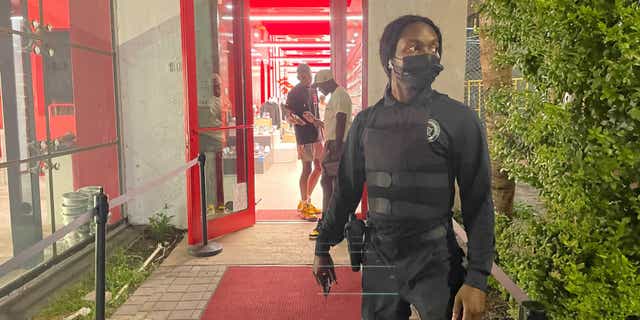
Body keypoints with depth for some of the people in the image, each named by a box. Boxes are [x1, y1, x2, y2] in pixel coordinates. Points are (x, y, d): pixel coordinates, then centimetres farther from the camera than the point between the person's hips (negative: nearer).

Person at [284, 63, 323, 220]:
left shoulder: (313, 90, 14)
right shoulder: (294, 93, -7)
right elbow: (288, 115, -11)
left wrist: (321, 133, 20)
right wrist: (292, 118, -34)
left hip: (316, 135, 8)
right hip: (304, 136, -8)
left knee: (319, 167, 12)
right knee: (307, 169, -5)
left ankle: (306, 201, 25)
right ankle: (304, 208, 5)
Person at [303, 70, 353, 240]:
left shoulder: (340, 96, -11)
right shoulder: (335, 96, 21)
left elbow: (341, 123, -19)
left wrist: (336, 147, -23)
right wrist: (314, 120, 18)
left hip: (337, 145, -11)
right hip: (332, 145, 11)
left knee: (337, 184, -6)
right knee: (326, 182, 13)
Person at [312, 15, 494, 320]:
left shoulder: (458, 118, -8)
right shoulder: (367, 120, 2)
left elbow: (478, 201, -8)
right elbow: (346, 190, 8)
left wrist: (477, 278, -13)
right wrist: (323, 248, 11)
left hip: (434, 260, -3)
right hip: (377, 258, 3)